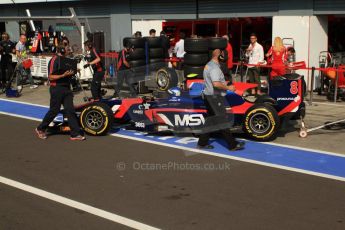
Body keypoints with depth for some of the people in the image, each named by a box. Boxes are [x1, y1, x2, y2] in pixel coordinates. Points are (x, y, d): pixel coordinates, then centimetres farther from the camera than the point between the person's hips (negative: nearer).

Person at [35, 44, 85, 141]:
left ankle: (75, 134, 1)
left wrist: (71, 73, 3)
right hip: (56, 88, -7)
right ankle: (40, 129, 22)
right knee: (54, 111, 2)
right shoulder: (54, 60, -11)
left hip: (66, 88, 7)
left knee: (70, 110, 2)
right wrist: (63, 75, -24)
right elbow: (50, 77, -15)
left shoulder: (66, 59, 13)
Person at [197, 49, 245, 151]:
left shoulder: (209, 65, 14)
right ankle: (232, 144, -2)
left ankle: (202, 143, 18)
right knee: (223, 121, -6)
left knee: (210, 120, 14)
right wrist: (228, 87, -18)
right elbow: (216, 84, -29)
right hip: (214, 97, -10)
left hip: (208, 96, 10)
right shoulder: (214, 68, -19)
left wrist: (223, 83, 20)